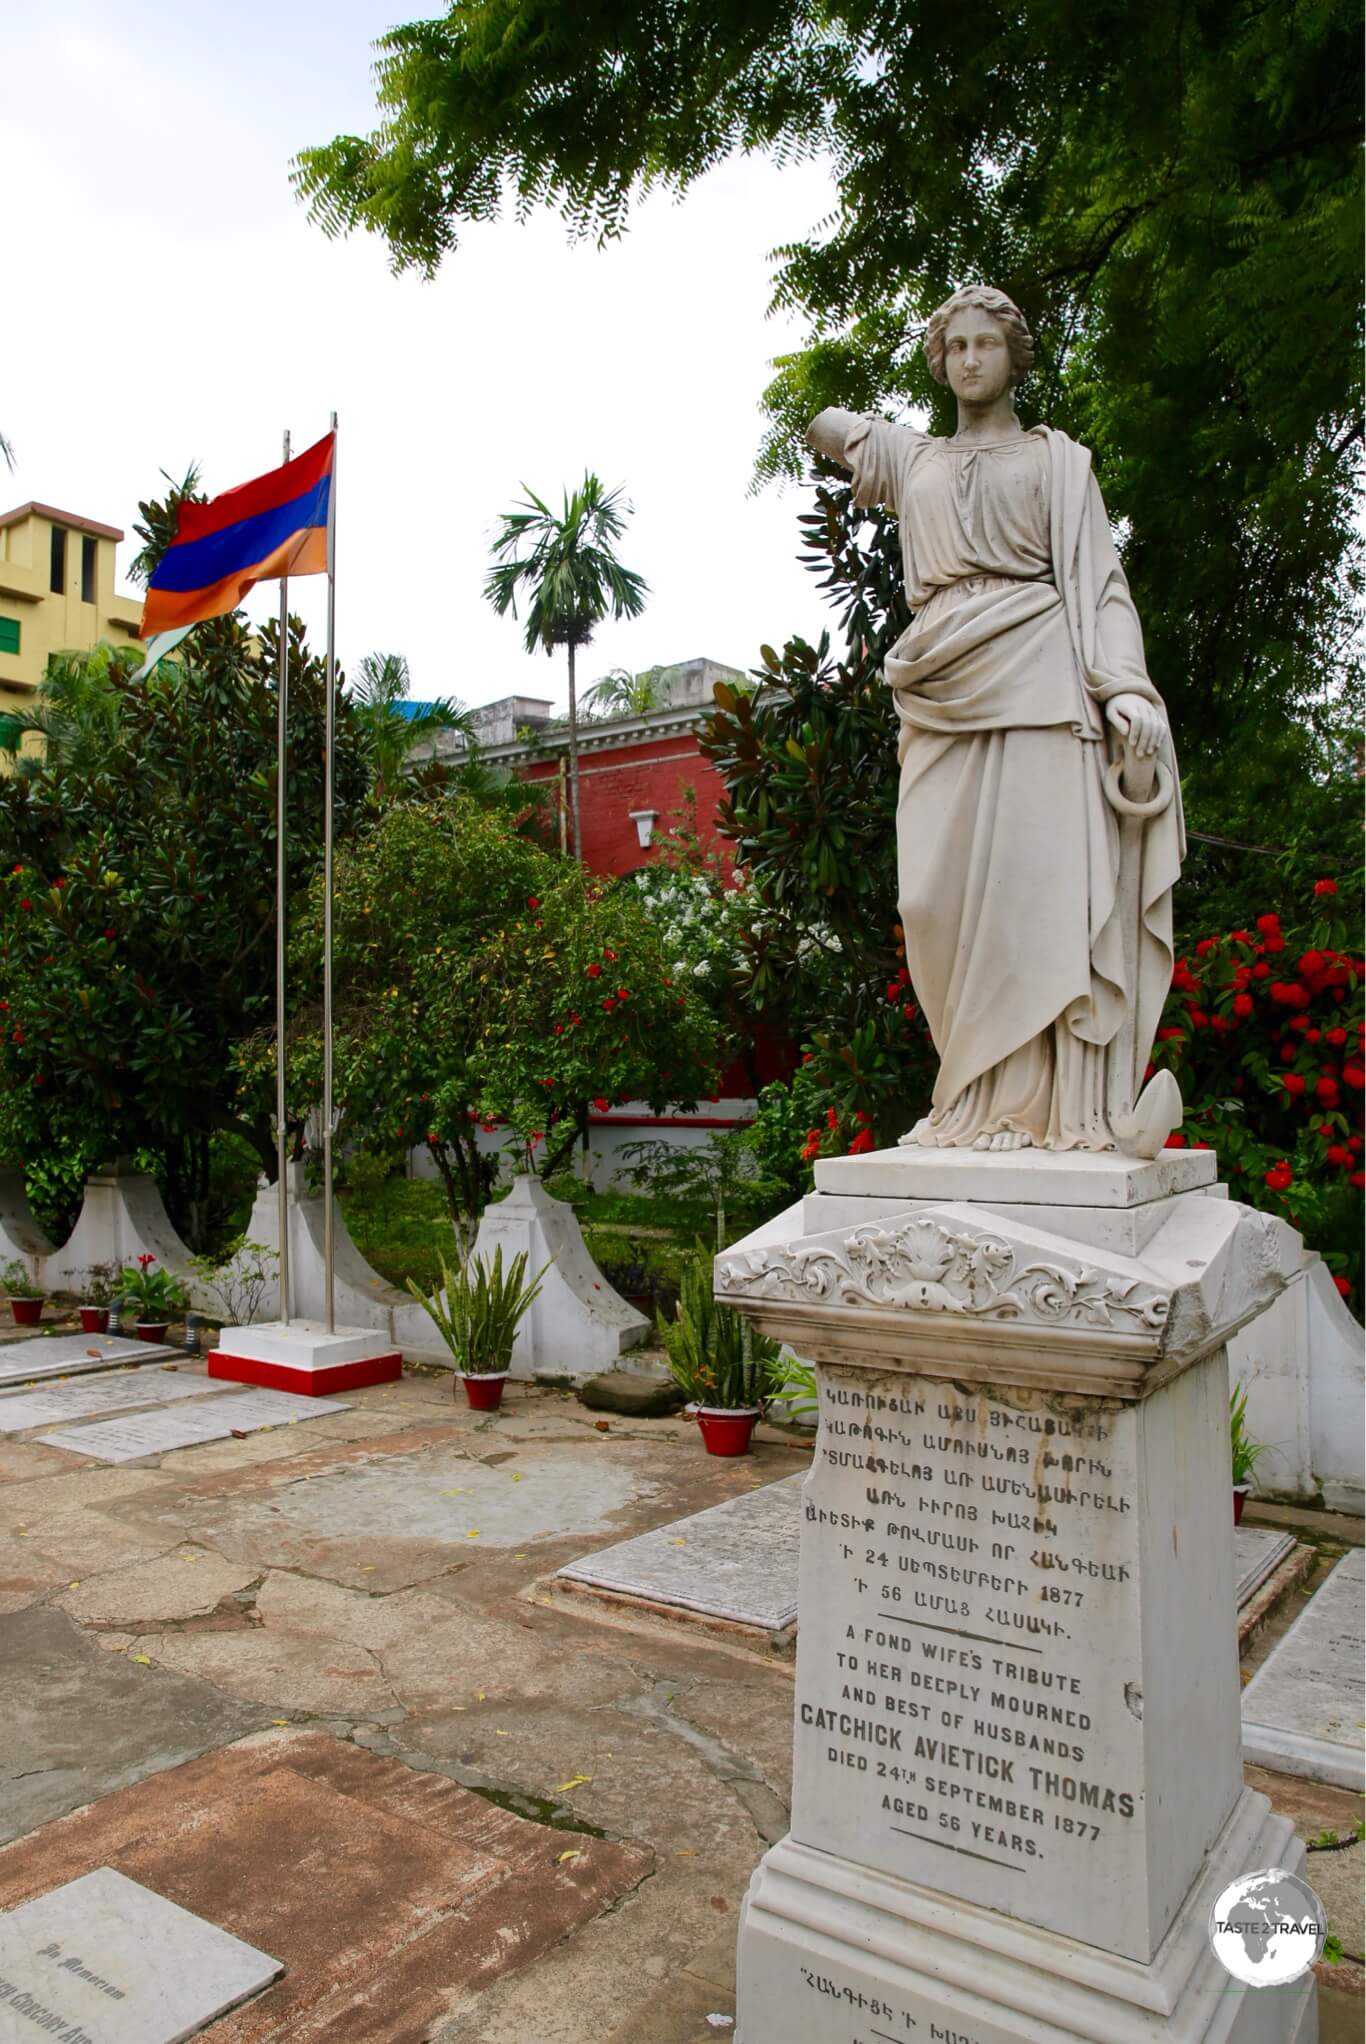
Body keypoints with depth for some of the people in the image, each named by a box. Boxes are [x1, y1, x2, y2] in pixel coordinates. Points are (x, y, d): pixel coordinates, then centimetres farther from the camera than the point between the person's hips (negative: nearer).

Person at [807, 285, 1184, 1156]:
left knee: (1042, 880, -14)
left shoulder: (1056, 457, 16)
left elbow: (1098, 578, 5)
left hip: (1034, 673, -3)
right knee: (943, 894, -7)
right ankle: (977, 1097, -3)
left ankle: (1057, 1101, -14)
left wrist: (1125, 687, -8)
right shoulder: (911, 458, 25)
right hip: (943, 692, 3)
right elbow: (825, 422, 42)